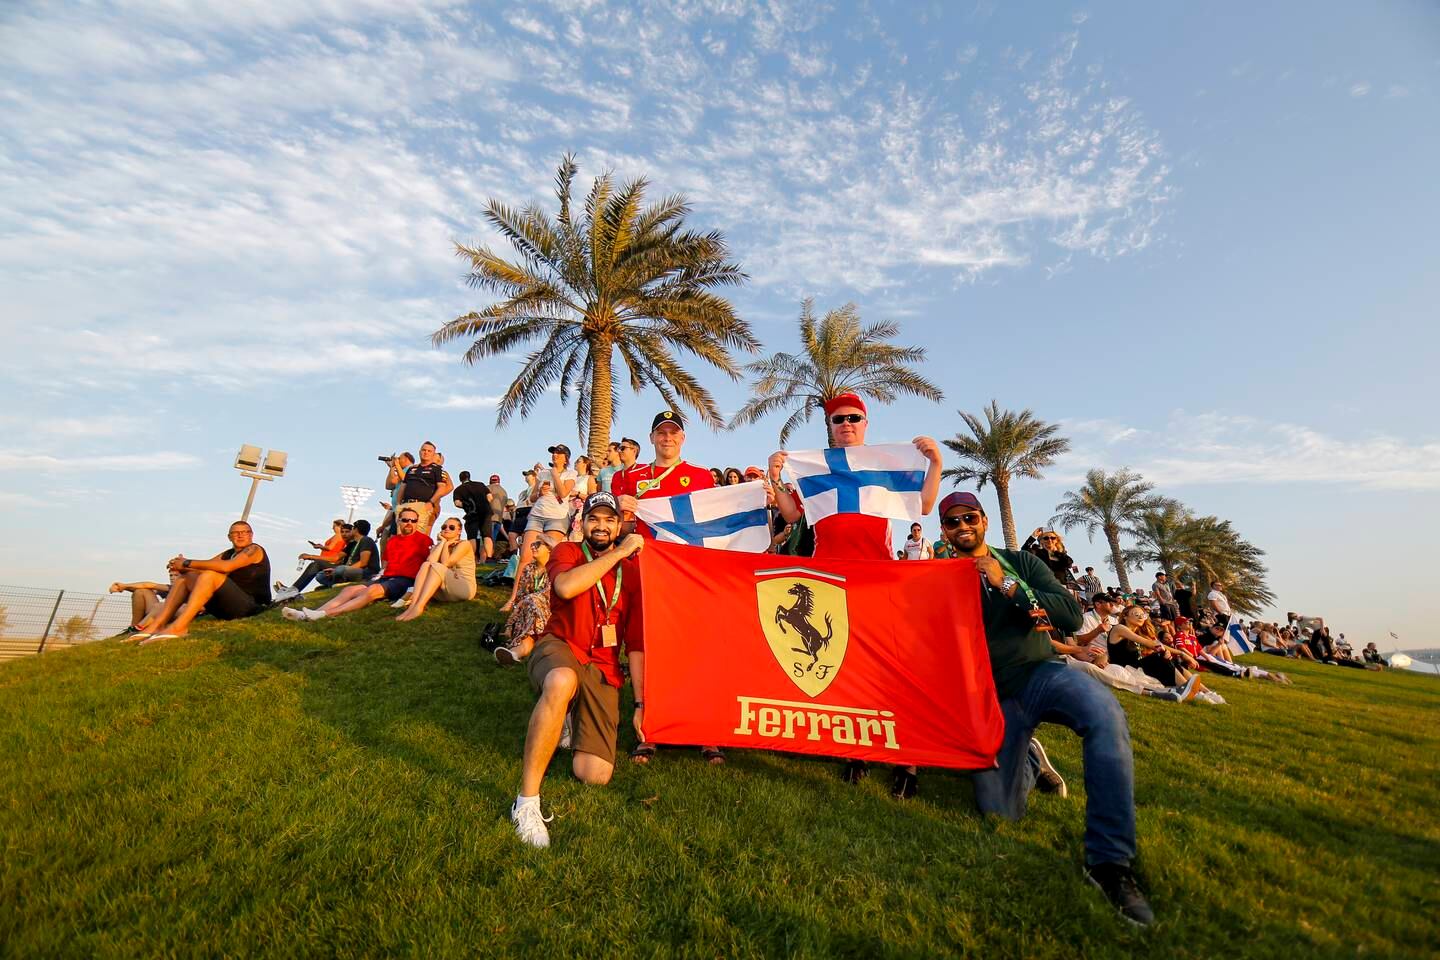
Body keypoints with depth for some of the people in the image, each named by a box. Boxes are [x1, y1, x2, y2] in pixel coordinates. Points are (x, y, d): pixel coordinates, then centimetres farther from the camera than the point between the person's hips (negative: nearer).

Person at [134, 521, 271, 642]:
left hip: (252, 606, -8)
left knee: (209, 575, -27)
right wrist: (181, 567, -11)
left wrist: (187, 563, -12)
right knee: (184, 577, 8)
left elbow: (226, 567, -19)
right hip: (227, 608, 8)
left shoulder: (254, 550, -3)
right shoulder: (227, 554, 22)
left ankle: (178, 627, -34)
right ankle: (156, 625, -8)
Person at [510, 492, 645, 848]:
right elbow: (566, 587, -22)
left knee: (596, 775, -9)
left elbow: (636, 642, 7)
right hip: (559, 648, -2)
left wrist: (641, 703, 2)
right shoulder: (567, 551, 4)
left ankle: (573, 721, 24)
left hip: (602, 669, 3)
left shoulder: (631, 572, 8)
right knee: (562, 681, -41)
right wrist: (618, 552, -16)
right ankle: (526, 803, -27)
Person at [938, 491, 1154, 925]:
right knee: (999, 810, -12)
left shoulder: (1020, 562, 5)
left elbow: (1072, 617, -8)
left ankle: (1109, 860, -21)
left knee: (1105, 715, -34)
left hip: (1040, 672, 0)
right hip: (993, 695, 0)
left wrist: (1009, 586, -15)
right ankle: (1030, 759, 22)